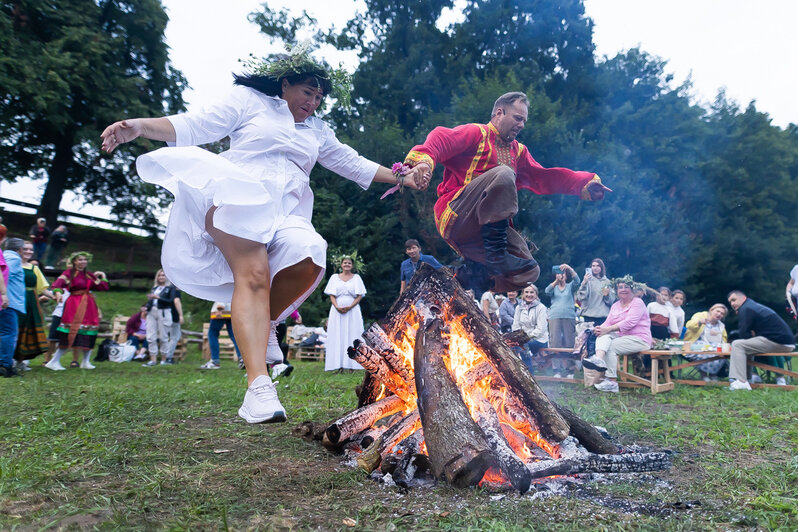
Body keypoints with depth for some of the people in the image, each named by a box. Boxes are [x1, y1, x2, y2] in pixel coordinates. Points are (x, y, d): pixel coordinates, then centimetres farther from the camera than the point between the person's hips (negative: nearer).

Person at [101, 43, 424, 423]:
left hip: (286, 213, 5)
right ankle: (258, 385, -37)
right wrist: (140, 127, -10)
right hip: (236, 196, -5)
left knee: (309, 259, -28)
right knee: (253, 275, -28)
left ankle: (262, 325, -3)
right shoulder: (250, 100, 16)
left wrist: (401, 178, 29)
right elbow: (195, 126, 6)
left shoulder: (317, 132, 31)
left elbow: (354, 164, 34)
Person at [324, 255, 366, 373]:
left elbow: (360, 296, 2)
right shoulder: (334, 277, 12)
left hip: (353, 310, -1)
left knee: (352, 335, -5)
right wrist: (337, 307, -11)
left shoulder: (356, 277, 9)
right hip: (337, 311, 1)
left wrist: (350, 307, -12)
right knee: (338, 336, -3)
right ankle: (339, 366, -4)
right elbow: (331, 295, 5)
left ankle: (351, 364, -3)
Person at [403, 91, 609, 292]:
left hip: (483, 231, 7)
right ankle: (496, 254, -28)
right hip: (456, 216, -7)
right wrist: (423, 159, -36)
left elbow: (543, 177, 21)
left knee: (529, 272, -9)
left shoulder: (518, 152, 27)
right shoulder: (476, 133, 4)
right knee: (503, 174, -29)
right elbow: (441, 139, -13)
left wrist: (586, 183, 12)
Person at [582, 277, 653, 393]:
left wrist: (608, 329, -26)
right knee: (603, 336, -23)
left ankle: (612, 382, -25)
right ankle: (599, 358, -50)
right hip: (621, 336, 6)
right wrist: (600, 329, -18)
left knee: (611, 346, -26)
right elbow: (608, 322, 7)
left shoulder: (637, 303, -4)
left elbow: (629, 322, -19)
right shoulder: (615, 305, 19)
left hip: (639, 339, -6)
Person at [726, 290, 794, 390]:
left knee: (737, 345, -14)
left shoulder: (745, 309, -7)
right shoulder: (756, 306, 23)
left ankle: (741, 382, -21)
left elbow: (744, 335, -12)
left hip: (778, 342, -10)